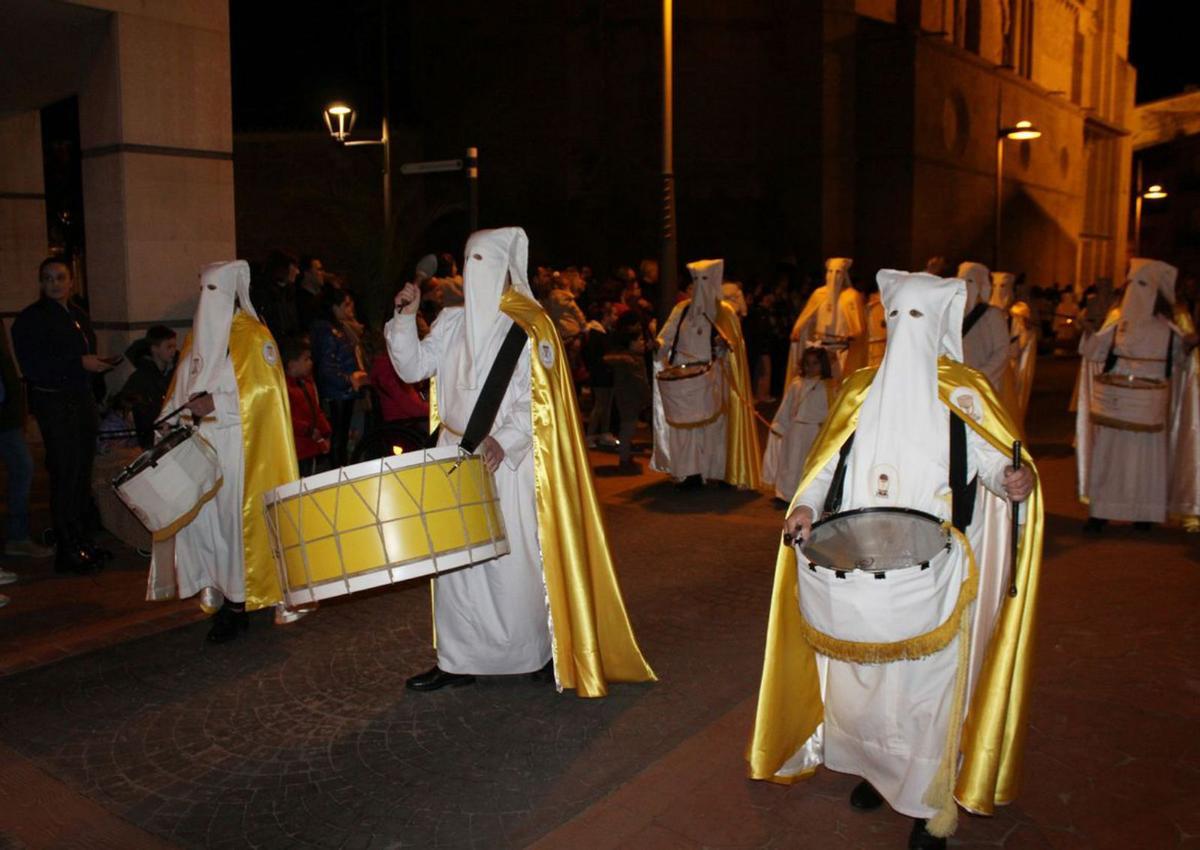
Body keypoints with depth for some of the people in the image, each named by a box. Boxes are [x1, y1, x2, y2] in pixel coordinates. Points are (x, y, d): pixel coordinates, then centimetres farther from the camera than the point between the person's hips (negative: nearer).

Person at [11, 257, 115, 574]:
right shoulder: (30, 319, -6)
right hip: (54, 403, -7)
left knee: (82, 475, 12)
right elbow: (31, 366, -15)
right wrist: (79, 363, -19)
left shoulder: (79, 316, 17)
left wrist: (100, 364, 6)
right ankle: (68, 551, -2)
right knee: (66, 475, -8)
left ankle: (84, 542, 21)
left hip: (82, 401, 7)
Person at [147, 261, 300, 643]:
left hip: (238, 448, -7)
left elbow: (264, 389, -14)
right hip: (200, 447, 7)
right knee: (201, 519, 3)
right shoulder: (197, 336, 17)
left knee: (236, 518, -3)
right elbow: (181, 389, 20)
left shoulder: (252, 335, -4)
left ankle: (238, 603, 5)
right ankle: (220, 595, 13)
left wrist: (215, 403, -21)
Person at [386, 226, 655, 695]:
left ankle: (546, 649, 21)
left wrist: (504, 439, -26)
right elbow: (413, 368, 8)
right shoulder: (452, 321, 10)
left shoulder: (529, 325, -7)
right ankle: (457, 660, 18)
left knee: (517, 560, 1)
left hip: (509, 463, -5)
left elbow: (540, 397, -13)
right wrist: (406, 318, -5)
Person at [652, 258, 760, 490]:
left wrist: (725, 344, -22)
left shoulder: (724, 312, 4)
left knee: (712, 420, -2)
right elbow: (666, 338, 6)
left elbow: (736, 344, 0)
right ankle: (688, 471, 1)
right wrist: (658, 344, -15)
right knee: (685, 421, -2)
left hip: (712, 378, -2)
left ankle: (717, 469, 5)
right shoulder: (681, 310, 10)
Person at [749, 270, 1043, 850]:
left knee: (925, 682, 0)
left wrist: (1017, 481, -27)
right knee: (860, 676, 12)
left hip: (928, 573, -3)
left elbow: (994, 460, -5)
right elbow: (828, 463, 13)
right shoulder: (861, 390, 13)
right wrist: (807, 505, -3)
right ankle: (877, 767, 35)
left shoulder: (962, 393, 1)